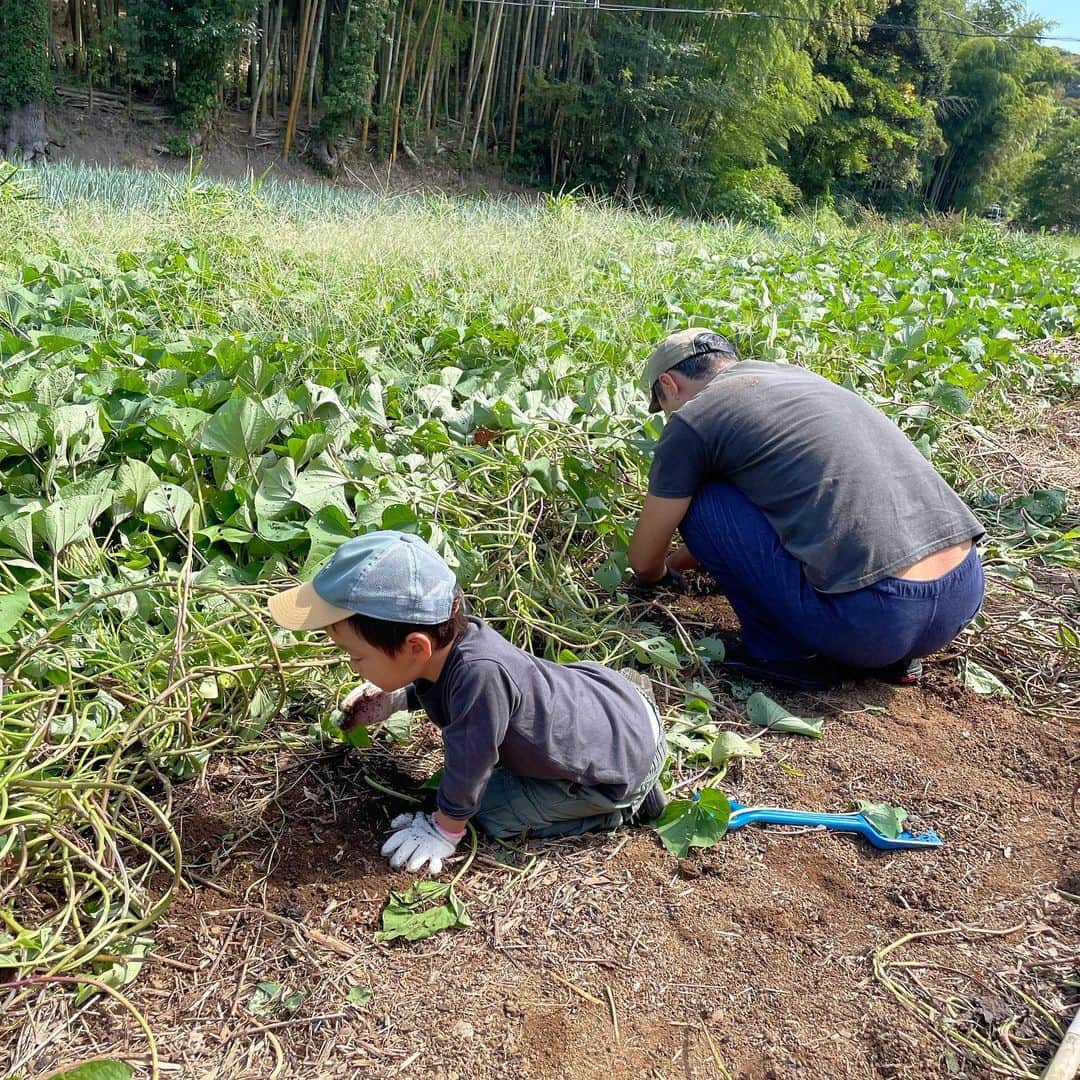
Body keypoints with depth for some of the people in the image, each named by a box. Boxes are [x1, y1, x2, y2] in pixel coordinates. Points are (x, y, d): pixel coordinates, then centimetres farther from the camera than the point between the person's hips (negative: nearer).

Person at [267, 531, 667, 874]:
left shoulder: (479, 673, -40)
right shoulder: (449, 638, -12)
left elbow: (468, 765, -25)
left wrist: (445, 829, -9)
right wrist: (394, 698, 6)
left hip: (629, 759, -8)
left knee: (492, 812, -2)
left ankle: (622, 806, 5)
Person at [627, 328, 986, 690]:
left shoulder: (692, 420, 2)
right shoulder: (798, 375, 24)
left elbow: (643, 561, 13)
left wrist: (663, 572, 39)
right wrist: (680, 559, 49)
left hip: (873, 617, -7)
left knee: (701, 503, 5)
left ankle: (785, 651, 10)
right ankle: (891, 656, 18)